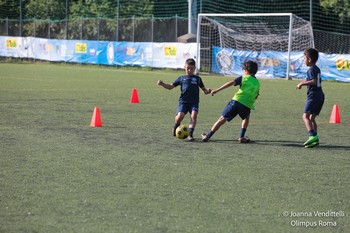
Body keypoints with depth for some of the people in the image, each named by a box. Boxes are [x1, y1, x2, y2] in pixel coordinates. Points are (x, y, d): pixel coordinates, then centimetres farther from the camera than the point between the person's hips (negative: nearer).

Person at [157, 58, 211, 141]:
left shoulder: (197, 78, 16)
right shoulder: (182, 78, 15)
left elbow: (204, 90, 17)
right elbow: (170, 86, 16)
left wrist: (207, 91, -6)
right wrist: (162, 84, 0)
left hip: (194, 102, 1)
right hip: (183, 101, 0)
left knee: (194, 115, -23)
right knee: (180, 116, -21)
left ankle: (190, 134, -17)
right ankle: (176, 126, 13)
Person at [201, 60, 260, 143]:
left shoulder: (245, 78, 6)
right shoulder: (257, 83, 18)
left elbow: (231, 83, -3)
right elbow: (255, 97, 18)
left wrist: (217, 90, -6)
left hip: (236, 101, -2)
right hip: (247, 105, 2)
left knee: (222, 119, 6)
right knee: (246, 118, 33)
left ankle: (207, 136, 9)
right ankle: (241, 137, 19)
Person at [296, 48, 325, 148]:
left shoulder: (311, 69, -10)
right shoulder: (317, 69, 19)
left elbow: (314, 81, -23)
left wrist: (302, 83, -16)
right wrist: (304, 82, 28)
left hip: (313, 95, -10)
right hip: (320, 95, 10)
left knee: (305, 116, -16)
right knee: (312, 118, 14)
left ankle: (313, 136, -31)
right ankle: (315, 139, 9)